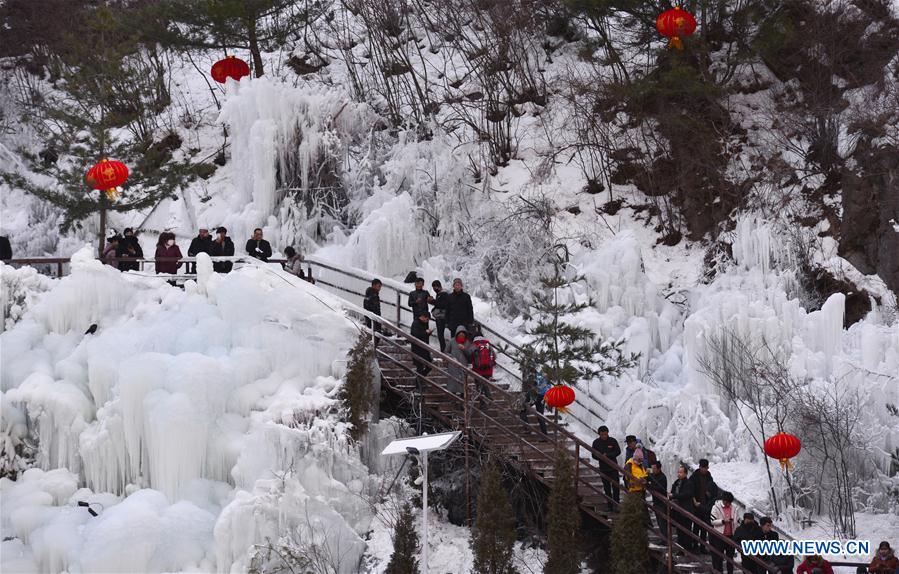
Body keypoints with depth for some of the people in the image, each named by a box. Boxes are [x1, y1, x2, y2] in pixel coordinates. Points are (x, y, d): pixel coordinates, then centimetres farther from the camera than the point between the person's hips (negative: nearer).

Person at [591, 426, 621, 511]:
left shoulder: (613, 441, -1)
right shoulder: (596, 442, 2)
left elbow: (618, 451, -4)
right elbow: (594, 455, 3)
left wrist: (607, 455, -16)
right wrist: (601, 457, -17)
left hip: (614, 468, -2)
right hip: (603, 468, 2)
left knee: (616, 486, -8)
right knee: (607, 488, 6)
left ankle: (616, 505, -5)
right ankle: (610, 506, 11)